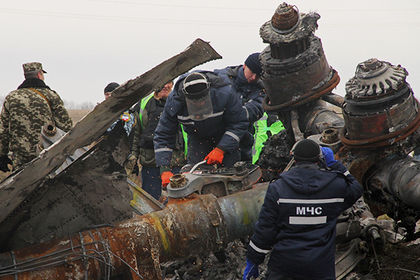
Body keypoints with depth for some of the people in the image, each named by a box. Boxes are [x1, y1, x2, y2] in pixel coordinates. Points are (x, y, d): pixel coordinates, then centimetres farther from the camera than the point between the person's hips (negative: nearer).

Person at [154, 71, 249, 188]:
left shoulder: (224, 94, -35)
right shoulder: (174, 101, -30)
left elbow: (239, 123, -20)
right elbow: (163, 136, -22)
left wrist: (221, 149, -29)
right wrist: (164, 170, -31)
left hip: (225, 136, -1)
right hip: (197, 138, 1)